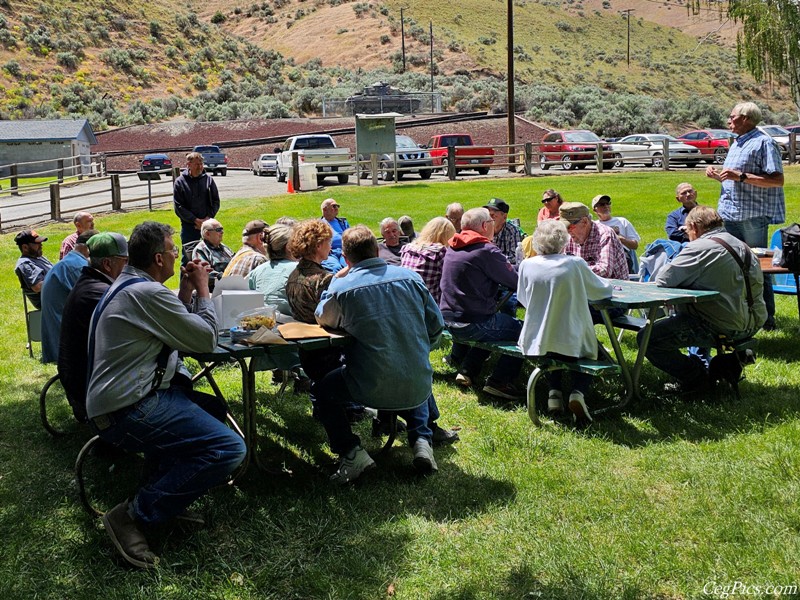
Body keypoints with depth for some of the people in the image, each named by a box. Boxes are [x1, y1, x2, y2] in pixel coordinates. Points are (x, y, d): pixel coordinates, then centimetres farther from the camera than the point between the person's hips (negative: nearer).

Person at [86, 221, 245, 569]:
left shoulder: (125, 285, 16)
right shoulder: (147, 292, -17)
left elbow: (177, 331, 20)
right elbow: (207, 339, -11)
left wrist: (187, 292, 12)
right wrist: (202, 289, 1)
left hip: (111, 401, 11)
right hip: (129, 410, -11)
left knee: (214, 408, 24)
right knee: (229, 449, -18)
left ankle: (162, 488, 14)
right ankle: (134, 514, -12)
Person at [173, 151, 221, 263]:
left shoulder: (208, 179, 4)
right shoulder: (180, 182, -3)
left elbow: (215, 202, 7)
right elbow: (179, 207, -5)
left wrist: (208, 218, -8)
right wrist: (196, 220, -13)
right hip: (188, 226, -2)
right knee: (188, 257, 3)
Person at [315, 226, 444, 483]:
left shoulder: (341, 288, -8)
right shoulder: (410, 276, 1)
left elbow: (323, 319, 13)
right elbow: (436, 327, 6)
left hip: (371, 389, -3)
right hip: (418, 389, 4)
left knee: (325, 389, 24)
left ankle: (352, 452, 8)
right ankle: (421, 440, 20)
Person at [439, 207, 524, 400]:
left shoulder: (453, 248, 9)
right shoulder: (486, 250, -16)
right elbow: (517, 282, -10)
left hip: (448, 319, 9)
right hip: (473, 324, -8)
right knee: (523, 329, 5)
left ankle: (466, 369, 28)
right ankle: (499, 381, 2)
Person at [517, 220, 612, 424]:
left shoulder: (527, 265, -4)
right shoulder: (575, 264, -8)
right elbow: (603, 291, 4)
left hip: (537, 343, 2)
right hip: (571, 343, -2)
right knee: (588, 353, 29)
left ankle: (554, 392, 13)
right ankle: (578, 392, -1)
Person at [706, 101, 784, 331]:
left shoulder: (763, 143, -10)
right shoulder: (736, 144, 17)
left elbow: (777, 180, -18)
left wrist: (740, 176, -22)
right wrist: (717, 175, 7)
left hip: (753, 215, -8)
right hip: (731, 214, 9)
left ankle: (766, 318, 6)